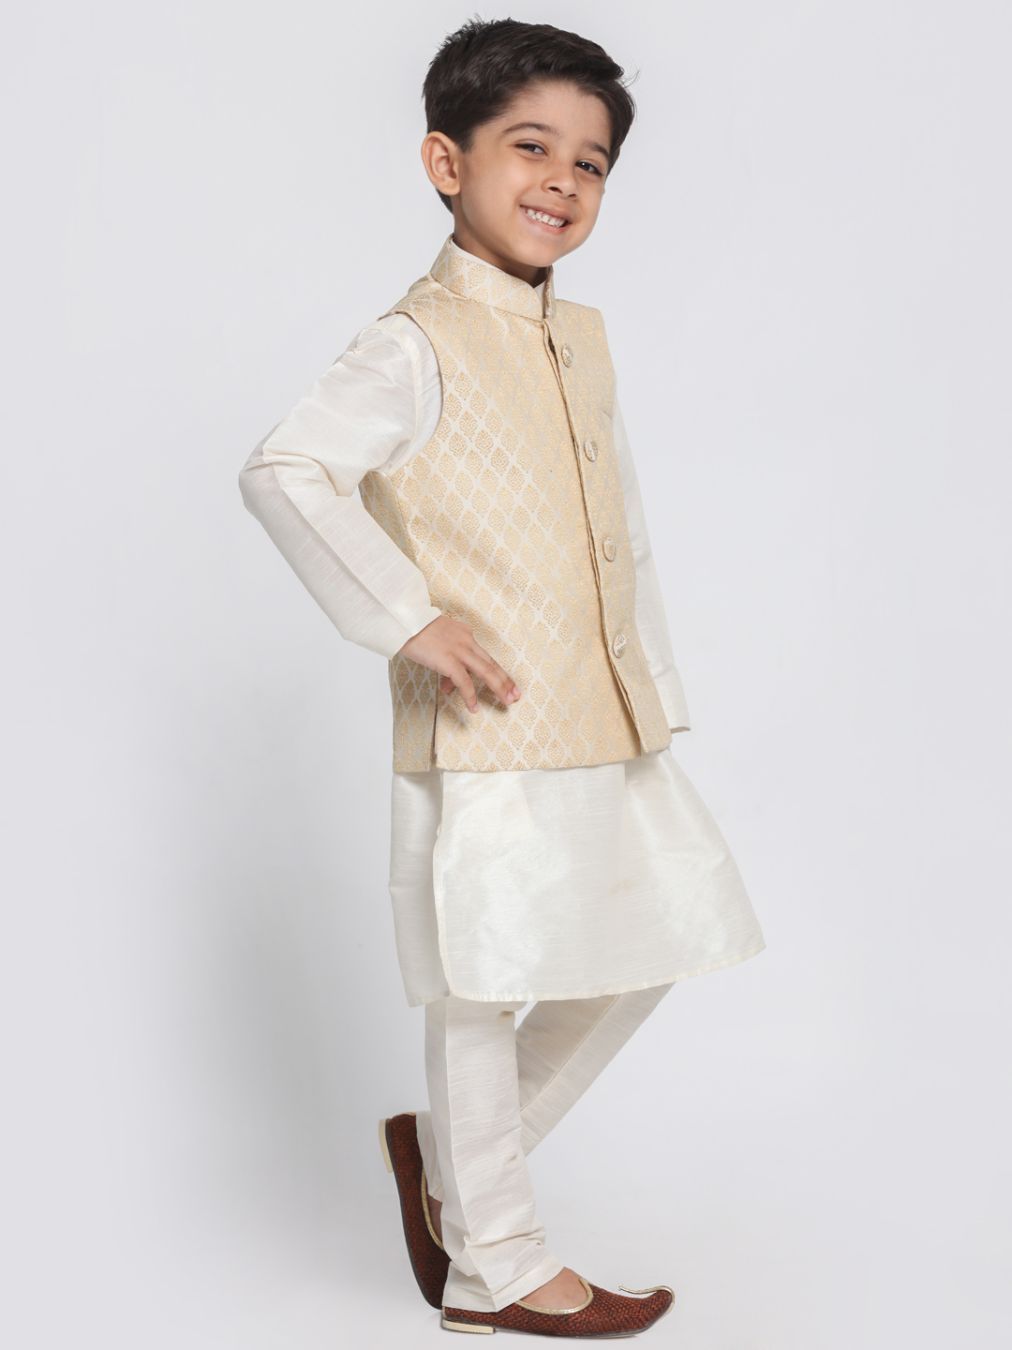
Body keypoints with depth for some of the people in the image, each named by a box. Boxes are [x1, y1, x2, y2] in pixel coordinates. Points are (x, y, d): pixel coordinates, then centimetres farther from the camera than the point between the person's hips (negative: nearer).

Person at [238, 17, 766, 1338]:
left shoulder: (582, 338, 14)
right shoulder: (417, 348, -12)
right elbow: (281, 473, -23)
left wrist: (655, 688, 18)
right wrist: (408, 620, -23)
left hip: (609, 730, 9)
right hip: (487, 736, -8)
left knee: (643, 956, 17)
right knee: (485, 997, 4)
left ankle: (449, 1150, 33)